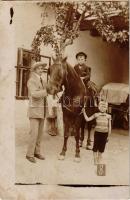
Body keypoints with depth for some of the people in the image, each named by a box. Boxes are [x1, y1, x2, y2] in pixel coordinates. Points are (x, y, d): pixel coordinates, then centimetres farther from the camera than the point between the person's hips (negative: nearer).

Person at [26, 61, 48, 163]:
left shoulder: (42, 81, 12)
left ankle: (37, 152, 21)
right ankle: (29, 154, 4)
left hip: (42, 111, 7)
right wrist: (47, 91, -24)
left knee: (40, 133, 10)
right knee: (34, 133, -8)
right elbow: (34, 94, -26)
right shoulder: (31, 81, -10)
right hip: (34, 110, -7)